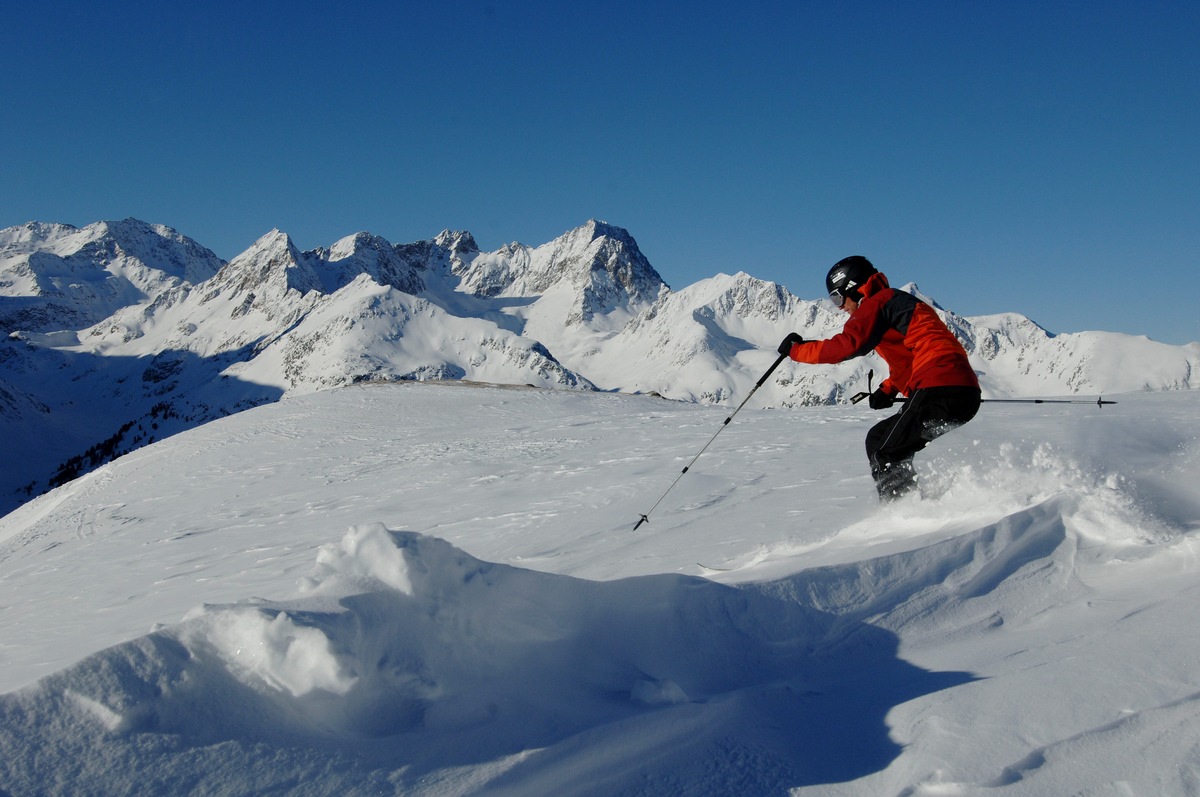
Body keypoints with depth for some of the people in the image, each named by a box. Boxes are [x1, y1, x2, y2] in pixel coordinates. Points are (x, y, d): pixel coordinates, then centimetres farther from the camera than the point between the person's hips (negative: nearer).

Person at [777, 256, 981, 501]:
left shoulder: (877, 303, -2)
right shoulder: (899, 301, 28)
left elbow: (846, 346, -16)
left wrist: (796, 349, -4)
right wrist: (889, 388, 21)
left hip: (938, 391, -10)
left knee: (885, 453, -4)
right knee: (879, 439, 18)